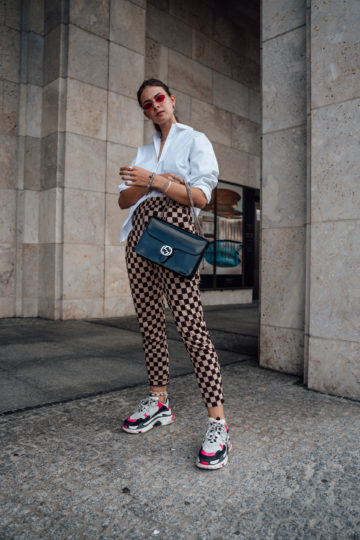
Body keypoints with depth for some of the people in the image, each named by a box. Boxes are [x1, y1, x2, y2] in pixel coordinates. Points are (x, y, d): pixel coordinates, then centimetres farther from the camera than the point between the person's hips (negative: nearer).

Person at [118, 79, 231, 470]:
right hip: (140, 235, 6)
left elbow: (201, 195, -7)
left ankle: (217, 423, -13)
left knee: (189, 324, -16)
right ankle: (158, 403, 20)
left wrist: (152, 180, -11)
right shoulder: (144, 151, 24)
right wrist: (151, 184, -4)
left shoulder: (195, 141, 8)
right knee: (149, 321, 7)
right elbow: (124, 199, 14)